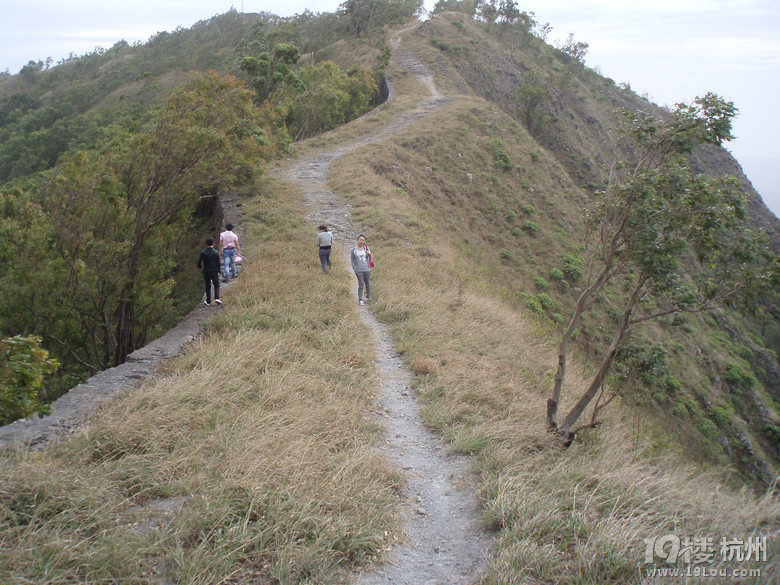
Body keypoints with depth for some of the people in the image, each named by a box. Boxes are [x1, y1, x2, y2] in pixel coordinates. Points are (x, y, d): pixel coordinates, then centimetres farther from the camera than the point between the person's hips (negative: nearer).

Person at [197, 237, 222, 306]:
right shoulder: (216, 253, -11)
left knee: (208, 286, 13)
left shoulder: (203, 253, -10)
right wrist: (218, 271, 8)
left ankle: (208, 301, 16)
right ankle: (216, 298, -12)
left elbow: (199, 262, -8)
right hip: (214, 272, -1)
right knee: (216, 286, 8)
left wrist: (200, 268, 13)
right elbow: (218, 263, -6)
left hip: (206, 272, 1)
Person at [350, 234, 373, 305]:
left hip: (367, 269, 2)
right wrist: (354, 269, -1)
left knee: (368, 284, 13)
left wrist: (369, 254, -16)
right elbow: (352, 259, 6)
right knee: (361, 285, -1)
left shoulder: (366, 248, 0)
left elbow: (370, 258, 6)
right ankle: (360, 300, 8)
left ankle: (368, 297, 32)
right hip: (359, 270, -2)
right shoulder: (354, 250, -4)